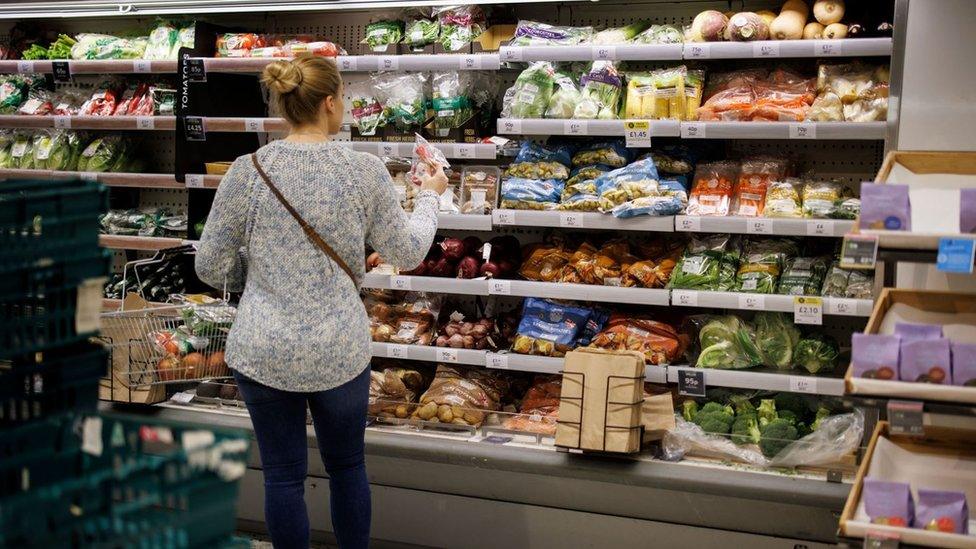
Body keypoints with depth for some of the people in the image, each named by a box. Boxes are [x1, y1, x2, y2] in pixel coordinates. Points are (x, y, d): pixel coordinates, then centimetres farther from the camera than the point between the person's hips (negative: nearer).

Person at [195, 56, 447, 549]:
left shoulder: (247, 171, -9)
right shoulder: (365, 171, -9)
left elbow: (211, 266, -3)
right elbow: (407, 252, 2)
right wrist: (429, 196, 18)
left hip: (264, 352, 0)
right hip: (339, 350, 0)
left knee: (284, 474, 12)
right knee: (347, 465, 20)